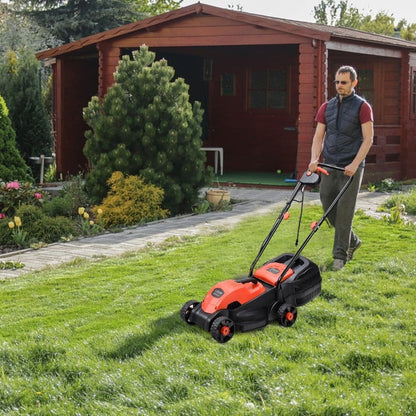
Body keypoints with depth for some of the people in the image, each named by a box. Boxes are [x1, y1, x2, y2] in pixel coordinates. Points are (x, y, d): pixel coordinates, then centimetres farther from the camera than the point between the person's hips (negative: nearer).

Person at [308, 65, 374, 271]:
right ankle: (352, 241, 27)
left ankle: (340, 254, 2)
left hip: (350, 167, -5)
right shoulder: (327, 107, 11)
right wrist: (314, 159, -8)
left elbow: (368, 138, -9)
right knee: (327, 205, 6)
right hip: (329, 166, 5)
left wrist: (355, 164, -18)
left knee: (344, 210, -6)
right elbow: (318, 136, 9)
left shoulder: (362, 107, -4)